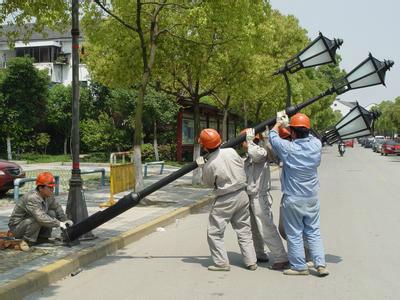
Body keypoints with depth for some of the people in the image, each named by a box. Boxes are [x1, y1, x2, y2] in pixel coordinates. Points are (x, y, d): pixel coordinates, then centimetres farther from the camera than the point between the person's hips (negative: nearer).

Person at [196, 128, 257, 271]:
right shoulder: (231, 151, -7)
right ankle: (251, 261, 19)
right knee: (244, 230, 16)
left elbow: (208, 183, 0)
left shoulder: (209, 165, -17)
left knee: (214, 232, 8)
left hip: (225, 201, -5)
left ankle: (221, 262, 7)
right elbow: (242, 164, 9)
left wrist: (201, 166, 8)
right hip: (242, 195, 6)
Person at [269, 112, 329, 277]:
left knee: (294, 234, 7)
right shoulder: (316, 145, -9)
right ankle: (320, 264, 12)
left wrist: (279, 123, 18)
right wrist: (289, 123, 23)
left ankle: (299, 266, 14)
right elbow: (309, 135, 16)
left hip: (293, 200, -4)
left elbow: (272, 137, -1)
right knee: (314, 232, 15)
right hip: (312, 197, 5)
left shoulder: (288, 148, -19)